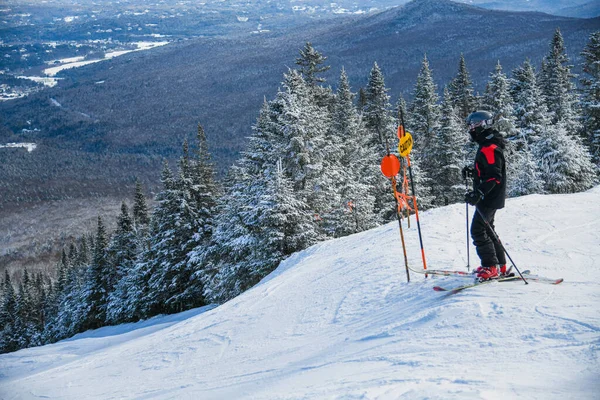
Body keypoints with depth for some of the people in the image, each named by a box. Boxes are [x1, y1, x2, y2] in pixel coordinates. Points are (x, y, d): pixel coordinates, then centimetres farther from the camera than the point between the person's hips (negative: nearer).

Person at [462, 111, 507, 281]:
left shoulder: (489, 148, -20)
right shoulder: (487, 146, 13)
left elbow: (494, 176, -27)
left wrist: (478, 193, -34)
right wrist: (472, 170, 13)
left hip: (490, 198, -11)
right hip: (488, 197, 11)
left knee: (478, 231, -8)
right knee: (486, 229, 17)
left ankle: (491, 268, -4)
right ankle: (499, 265, 23)